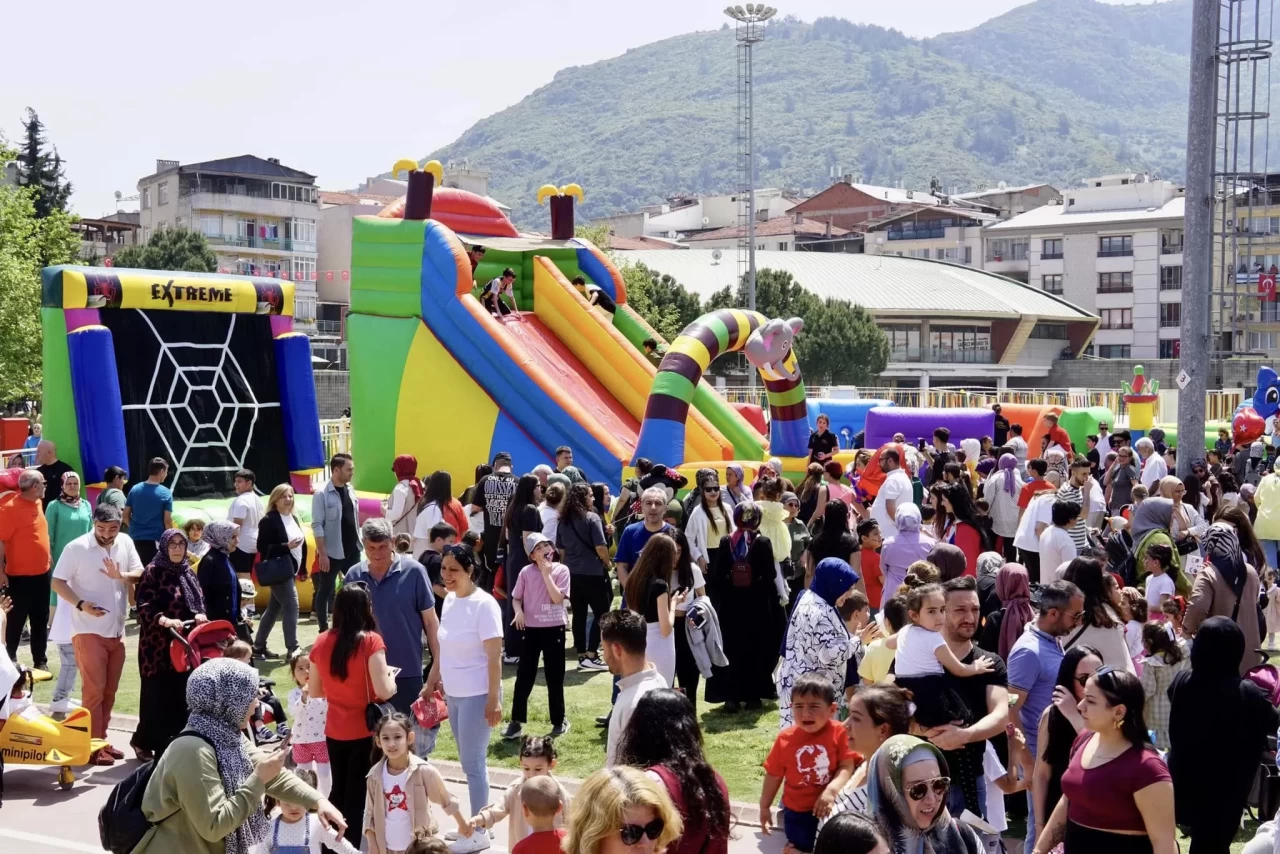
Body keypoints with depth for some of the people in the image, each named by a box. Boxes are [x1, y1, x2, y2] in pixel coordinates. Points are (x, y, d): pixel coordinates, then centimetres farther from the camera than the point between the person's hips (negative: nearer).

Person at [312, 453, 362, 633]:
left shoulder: (351, 491, 7)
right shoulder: (322, 494, -12)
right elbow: (317, 525, -14)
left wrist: (360, 545, 10)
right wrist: (322, 554, -18)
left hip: (352, 551, 6)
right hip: (331, 553, -6)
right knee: (325, 592, 5)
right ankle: (324, 631, 13)